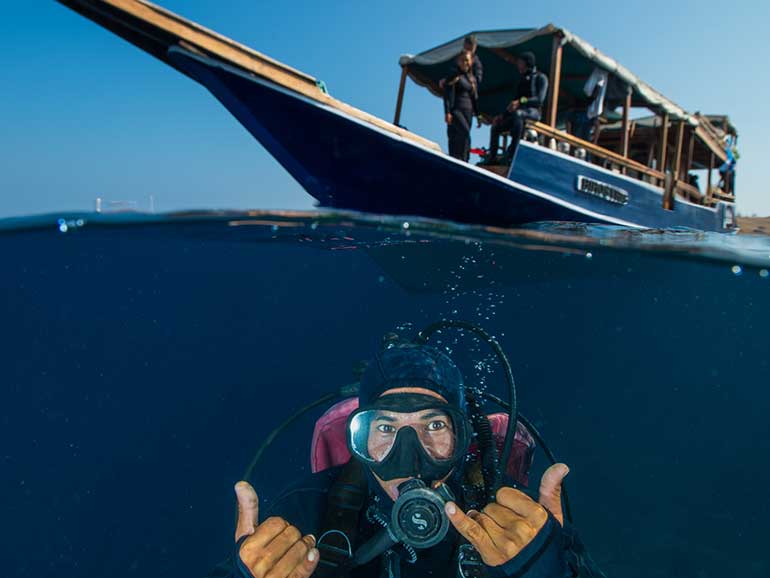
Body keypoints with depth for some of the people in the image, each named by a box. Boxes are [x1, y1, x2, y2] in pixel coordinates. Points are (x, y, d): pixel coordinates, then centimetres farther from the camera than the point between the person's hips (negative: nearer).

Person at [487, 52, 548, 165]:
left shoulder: (540, 78, 2)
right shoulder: (523, 80, 24)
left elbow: (539, 99, -13)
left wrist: (521, 101, -27)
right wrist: (503, 115, 8)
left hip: (533, 111, -8)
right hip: (519, 111, 8)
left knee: (517, 114, -41)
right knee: (496, 126, -7)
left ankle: (512, 154, -45)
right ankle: (492, 158, -12)